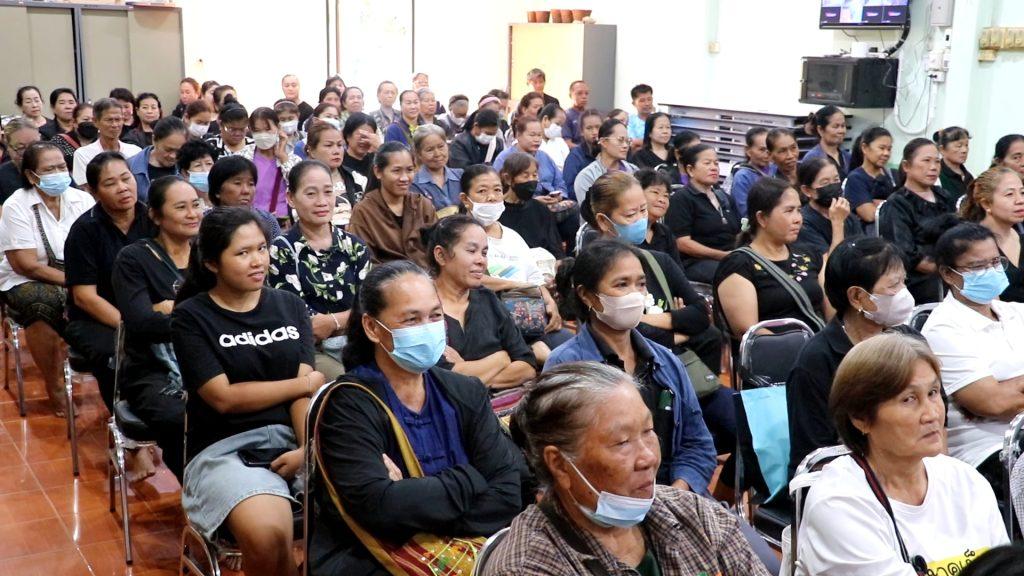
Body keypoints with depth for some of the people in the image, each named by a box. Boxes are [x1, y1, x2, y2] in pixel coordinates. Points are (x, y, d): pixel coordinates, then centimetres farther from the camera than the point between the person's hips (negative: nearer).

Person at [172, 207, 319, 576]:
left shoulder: (290, 306, 12)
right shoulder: (191, 317, 1)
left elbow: (306, 389, 2)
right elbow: (224, 397, -8)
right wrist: (304, 383, 0)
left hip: (294, 437, 3)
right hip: (227, 447, -3)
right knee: (268, 535, -34)